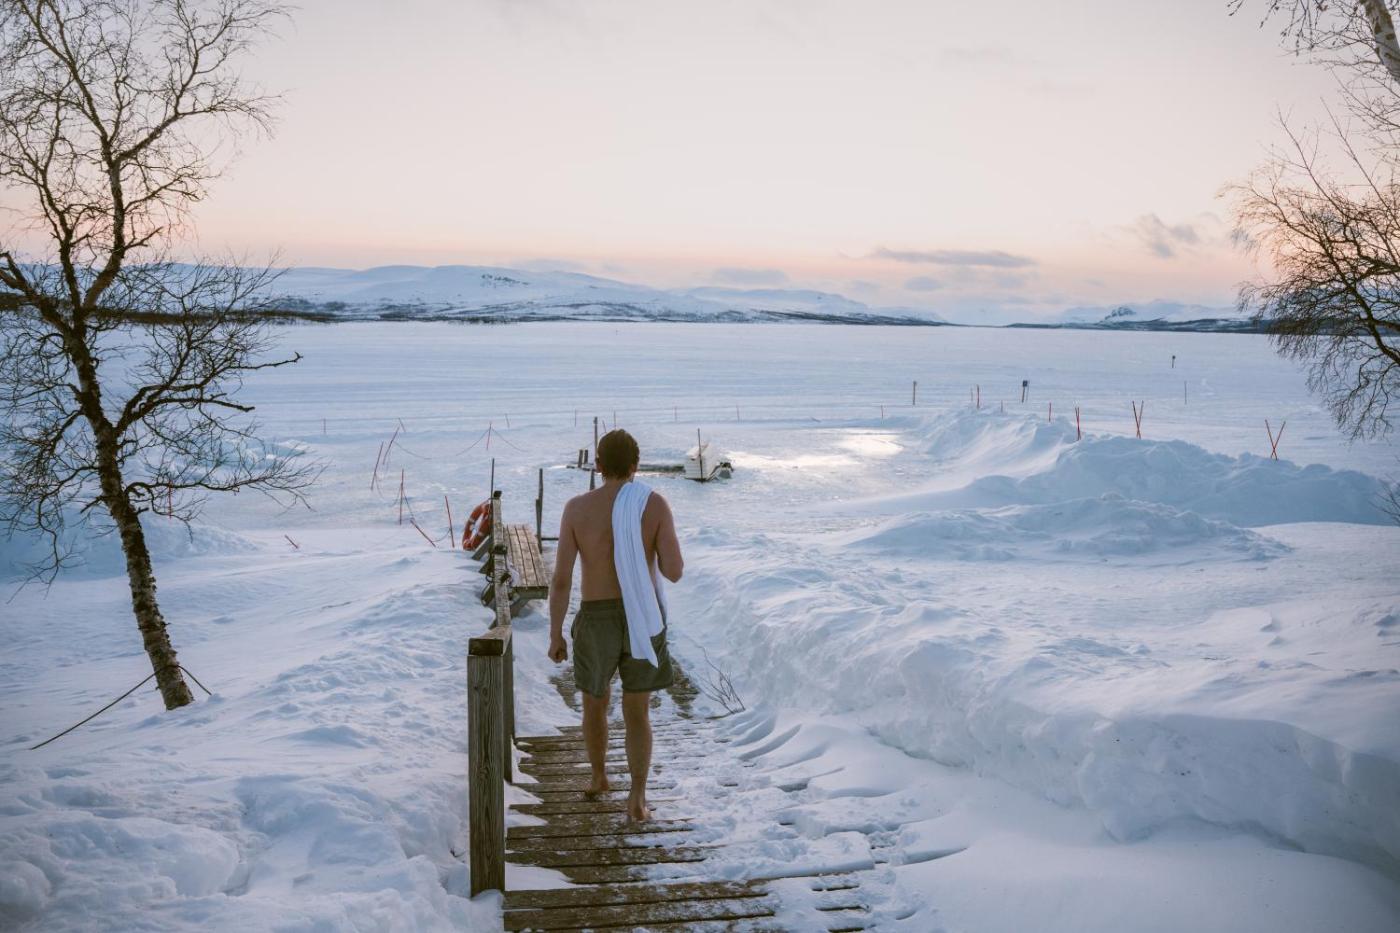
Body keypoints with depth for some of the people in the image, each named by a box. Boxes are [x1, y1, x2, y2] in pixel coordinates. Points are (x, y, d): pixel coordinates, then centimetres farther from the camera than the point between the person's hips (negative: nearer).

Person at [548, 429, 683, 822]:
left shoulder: (577, 508, -10)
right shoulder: (654, 504, -11)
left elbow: (561, 578, -10)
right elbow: (674, 572, -13)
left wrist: (555, 635, 1)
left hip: (597, 621, 0)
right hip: (643, 621, 0)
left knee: (595, 701, 25)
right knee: (637, 713, 12)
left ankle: (598, 777, 42)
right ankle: (637, 799, 0)